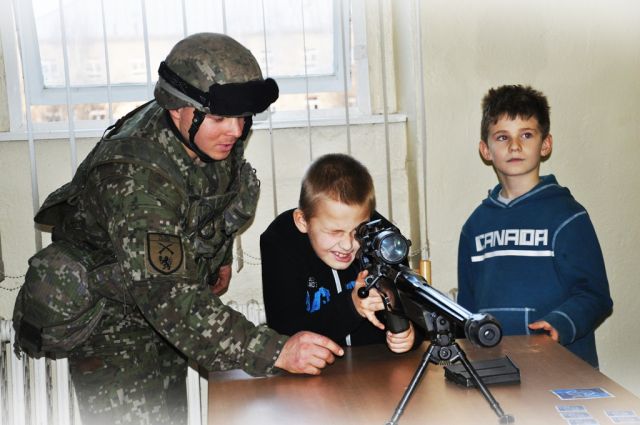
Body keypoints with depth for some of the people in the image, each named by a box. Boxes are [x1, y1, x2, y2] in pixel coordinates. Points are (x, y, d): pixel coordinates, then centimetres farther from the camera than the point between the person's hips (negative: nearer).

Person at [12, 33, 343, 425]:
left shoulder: (217, 137, -13)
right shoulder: (134, 174, -37)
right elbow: (167, 297, -44)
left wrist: (221, 256, 15)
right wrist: (275, 352, -49)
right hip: (109, 315, -7)